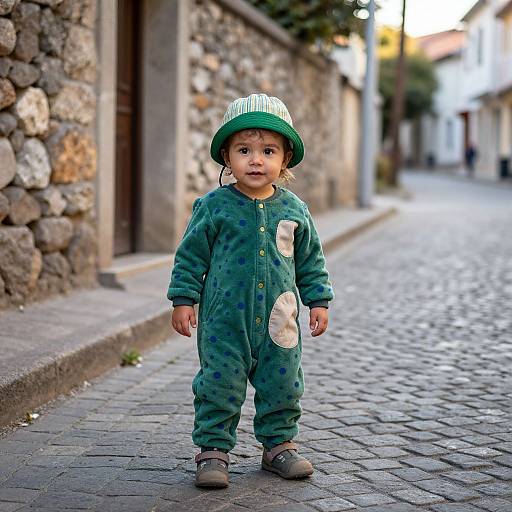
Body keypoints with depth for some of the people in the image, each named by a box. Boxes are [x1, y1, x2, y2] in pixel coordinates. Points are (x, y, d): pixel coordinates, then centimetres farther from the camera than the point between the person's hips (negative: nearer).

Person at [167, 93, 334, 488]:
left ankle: (279, 444, 28)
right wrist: (183, 300, -3)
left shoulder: (294, 210, 4)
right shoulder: (213, 207, -5)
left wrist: (319, 300, 10)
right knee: (219, 386, 1)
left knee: (282, 386, 11)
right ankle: (213, 450, 14)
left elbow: (310, 261, 13)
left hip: (278, 321, 3)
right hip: (224, 321, -3)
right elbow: (191, 255, 1)